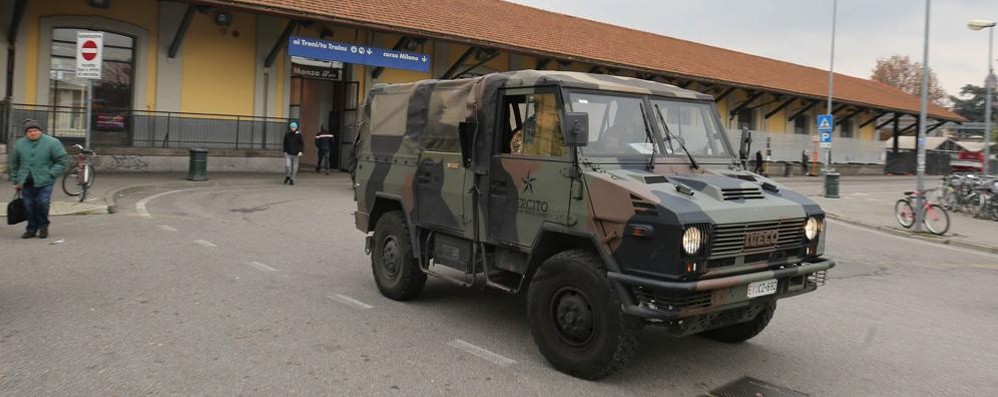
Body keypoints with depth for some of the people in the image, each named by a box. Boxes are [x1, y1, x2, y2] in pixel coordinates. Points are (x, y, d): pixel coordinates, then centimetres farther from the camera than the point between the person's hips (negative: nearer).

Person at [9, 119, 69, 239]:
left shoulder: (52, 142, -3)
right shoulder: (19, 144, 10)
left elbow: (62, 160, -3)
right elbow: (14, 164, 20)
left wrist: (51, 174, -9)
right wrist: (16, 181, 16)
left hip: (44, 182, -3)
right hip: (26, 183, 4)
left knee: (42, 204, -10)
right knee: (29, 206, 4)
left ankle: (43, 227, 10)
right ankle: (32, 229, 18)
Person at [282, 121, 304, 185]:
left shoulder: (299, 135, -3)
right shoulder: (287, 135, 4)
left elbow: (302, 144, -4)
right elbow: (285, 144, 13)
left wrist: (300, 151, -16)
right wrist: (285, 151, 5)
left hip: (296, 154, -1)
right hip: (288, 154, 1)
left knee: (294, 168, 1)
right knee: (287, 165, -13)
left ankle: (292, 179, 16)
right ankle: (287, 176, 13)